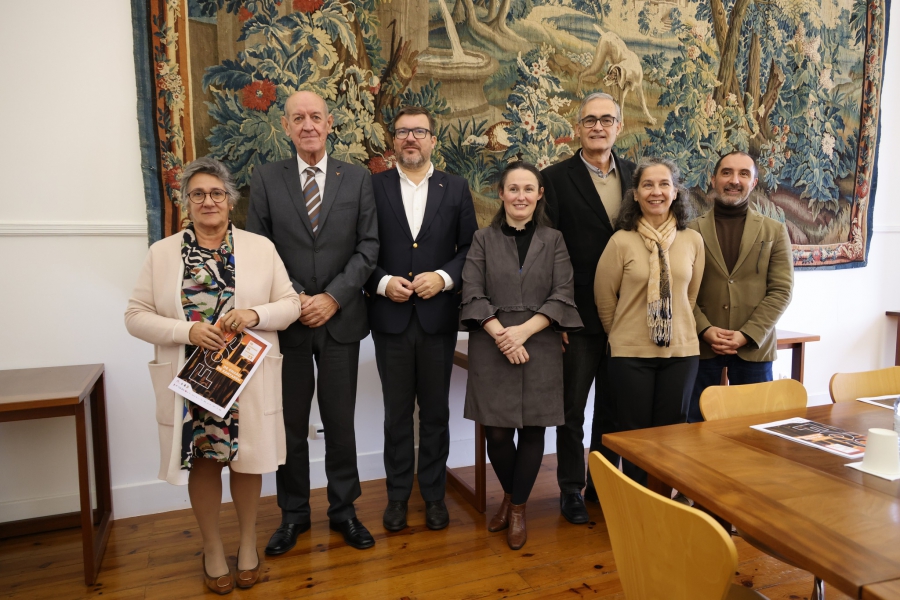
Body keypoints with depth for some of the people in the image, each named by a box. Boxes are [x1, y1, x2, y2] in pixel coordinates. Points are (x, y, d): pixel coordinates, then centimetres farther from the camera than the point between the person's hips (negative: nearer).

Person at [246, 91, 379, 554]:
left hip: (341, 319, 0)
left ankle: (344, 510, 26)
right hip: (287, 321, 0)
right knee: (290, 424, 10)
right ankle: (293, 514, 28)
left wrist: (333, 297, -11)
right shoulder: (266, 178, 4)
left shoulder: (358, 179, 4)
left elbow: (368, 246, -1)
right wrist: (294, 298, -11)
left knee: (340, 422, 9)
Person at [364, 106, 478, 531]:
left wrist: (443, 277, -12)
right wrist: (383, 282, -14)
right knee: (397, 412, 11)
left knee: (436, 411, 12)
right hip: (391, 318, 0)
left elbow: (470, 248, 4)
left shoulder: (455, 189, 5)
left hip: (438, 317, 1)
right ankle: (398, 494, 26)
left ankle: (434, 493, 27)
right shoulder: (373, 187, 3)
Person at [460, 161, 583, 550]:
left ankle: (519, 507, 26)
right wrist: (501, 335, -15)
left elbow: (562, 297, -2)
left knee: (532, 431, 5)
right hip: (492, 349, 0)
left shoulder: (553, 241, 7)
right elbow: (472, 296, -2)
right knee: (497, 433, 2)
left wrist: (524, 331, -14)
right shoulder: (483, 240, 7)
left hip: (540, 348, 0)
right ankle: (509, 494, 32)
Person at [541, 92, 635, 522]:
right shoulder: (556, 179, -4)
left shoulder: (635, 175, 9)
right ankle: (571, 488, 23)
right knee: (572, 407, 7)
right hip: (579, 316, -4)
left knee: (613, 406, 15)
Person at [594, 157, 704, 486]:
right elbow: (604, 296, 1)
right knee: (635, 435, 8)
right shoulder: (621, 241, -7)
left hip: (681, 351, 2)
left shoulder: (693, 240, 1)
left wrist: (676, 328, 13)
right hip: (631, 354, -2)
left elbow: (692, 295, 11)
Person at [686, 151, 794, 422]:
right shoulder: (692, 231, 4)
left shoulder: (775, 232, 8)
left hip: (753, 348, 1)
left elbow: (781, 291, 0)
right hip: (701, 347, -1)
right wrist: (705, 330, -13)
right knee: (698, 425, 6)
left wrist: (747, 335, -10)